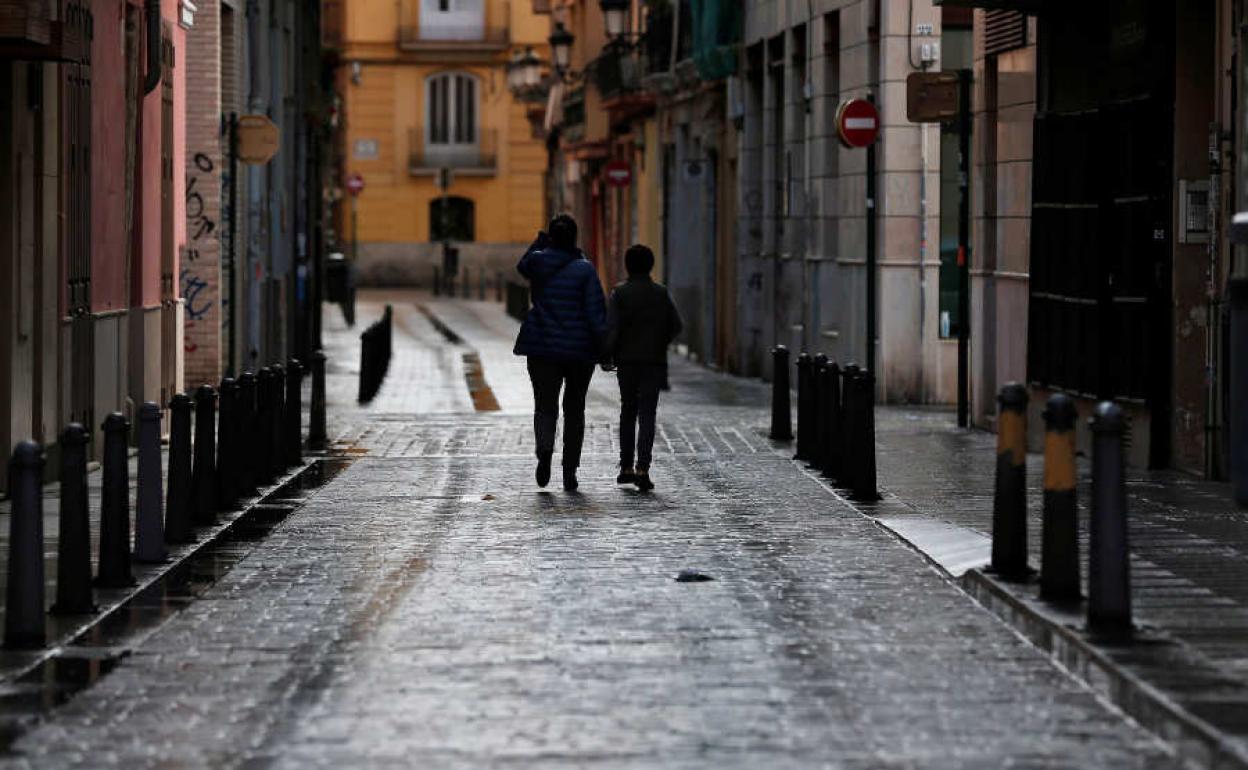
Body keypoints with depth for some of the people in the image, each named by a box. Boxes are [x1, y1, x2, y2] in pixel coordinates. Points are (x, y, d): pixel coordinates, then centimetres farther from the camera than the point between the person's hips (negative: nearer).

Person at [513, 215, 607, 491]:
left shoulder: (539, 262, -2)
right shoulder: (584, 269, -9)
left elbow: (523, 267, 24)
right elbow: (596, 310, -13)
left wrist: (540, 242, 13)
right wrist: (603, 348, -9)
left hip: (543, 348, 1)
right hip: (580, 349, -1)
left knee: (545, 407, 2)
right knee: (574, 410, 14)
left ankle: (544, 449, -29)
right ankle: (569, 471, 14)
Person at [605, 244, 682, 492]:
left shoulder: (619, 293, -4)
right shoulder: (661, 293, 1)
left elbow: (611, 328, -11)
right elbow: (676, 325, 1)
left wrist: (607, 355, -1)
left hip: (627, 360, 0)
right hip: (654, 361, 0)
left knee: (628, 413, 15)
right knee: (647, 415, -2)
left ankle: (626, 468, 16)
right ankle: (642, 469, -15)